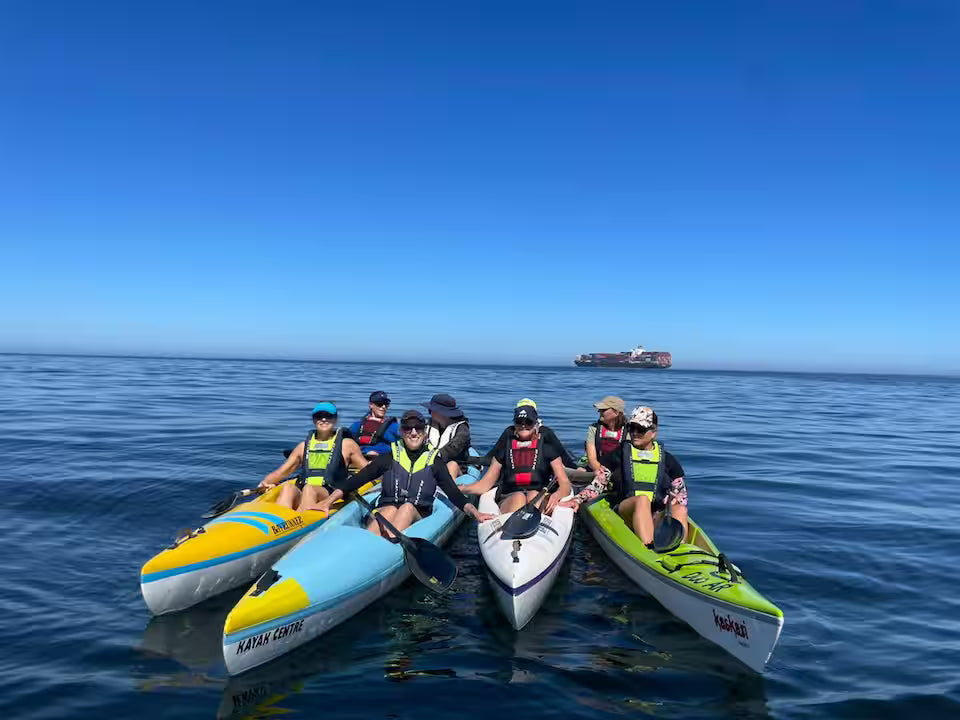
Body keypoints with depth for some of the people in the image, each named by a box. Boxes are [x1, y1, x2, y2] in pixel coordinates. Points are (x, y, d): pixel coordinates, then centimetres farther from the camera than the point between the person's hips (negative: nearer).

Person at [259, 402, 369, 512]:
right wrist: (265, 482, 6)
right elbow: (281, 472, 24)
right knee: (288, 487, -30)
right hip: (300, 497, 3)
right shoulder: (304, 446, 25)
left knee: (309, 489, -35)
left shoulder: (346, 445, 17)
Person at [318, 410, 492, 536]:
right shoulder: (389, 459, 8)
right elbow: (355, 481, 4)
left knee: (408, 508, -31)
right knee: (391, 510, -32)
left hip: (418, 520, 0)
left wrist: (475, 513, -16)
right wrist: (327, 502, -8)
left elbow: (455, 494, 2)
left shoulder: (434, 463, 8)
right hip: (384, 513, 0)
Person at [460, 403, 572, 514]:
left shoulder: (547, 448, 13)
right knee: (518, 497, -33)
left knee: (533, 495, -34)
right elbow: (485, 484, 15)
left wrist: (557, 495, -17)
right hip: (508, 501, 1)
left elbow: (565, 484, 7)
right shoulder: (504, 449, 17)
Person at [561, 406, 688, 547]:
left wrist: (676, 500, -5)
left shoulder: (667, 460, 15)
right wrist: (578, 499, -5)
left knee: (680, 510, -28)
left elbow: (681, 493, 18)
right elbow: (599, 484, 8)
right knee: (642, 499, -34)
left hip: (658, 516, 2)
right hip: (626, 512, -2)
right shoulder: (619, 454, 11)